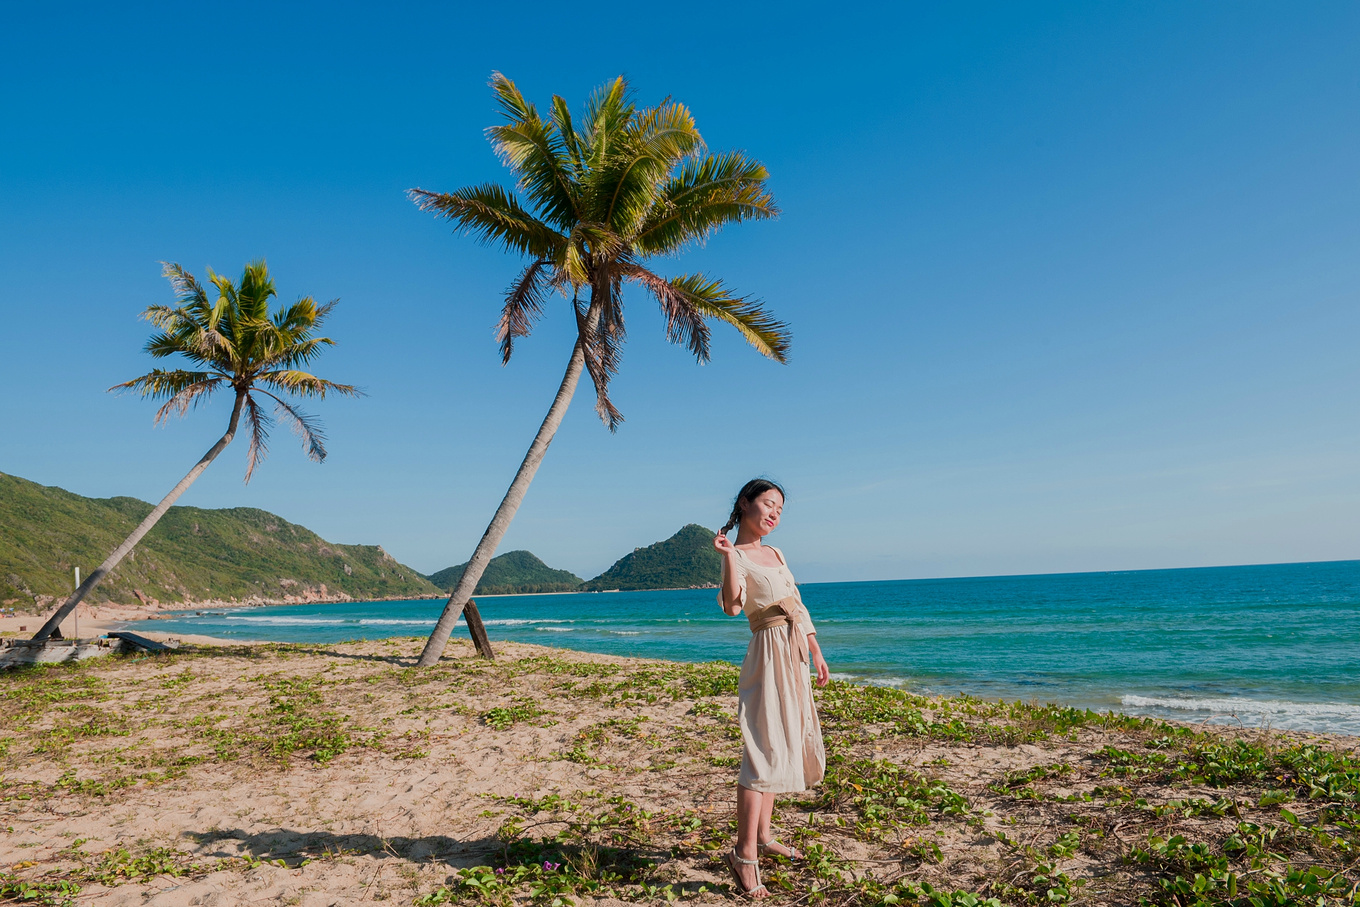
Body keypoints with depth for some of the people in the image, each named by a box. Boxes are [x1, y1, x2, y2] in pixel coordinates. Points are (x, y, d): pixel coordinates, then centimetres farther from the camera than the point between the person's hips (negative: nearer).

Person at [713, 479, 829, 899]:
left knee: (784, 746, 14)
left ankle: (762, 837, 25)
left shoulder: (774, 554, 15)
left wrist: (817, 655, 17)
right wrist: (729, 556, -37)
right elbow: (732, 605, -29)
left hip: (794, 657, 9)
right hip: (769, 654, -9)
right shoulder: (737, 556, -10)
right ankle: (743, 855, -8)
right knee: (765, 749, -12)